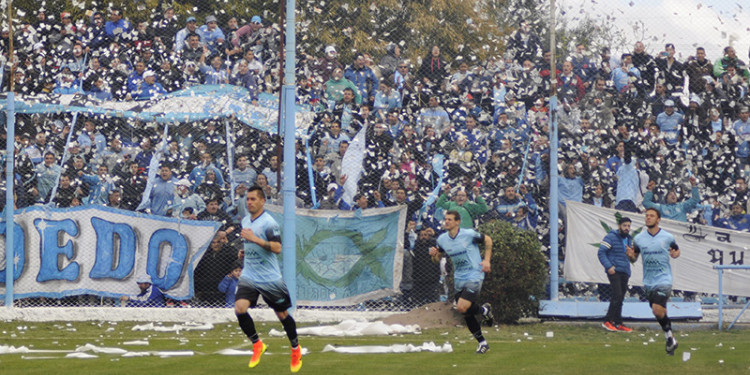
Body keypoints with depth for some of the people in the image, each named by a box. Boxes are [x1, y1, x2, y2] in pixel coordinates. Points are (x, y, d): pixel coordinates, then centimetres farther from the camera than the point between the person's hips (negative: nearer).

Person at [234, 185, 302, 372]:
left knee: (282, 314, 7)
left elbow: (277, 248, -25)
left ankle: (296, 349, 29)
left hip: (270, 278, -5)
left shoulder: (268, 222, -14)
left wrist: (255, 239, -31)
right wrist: (244, 250, 13)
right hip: (249, 277, 5)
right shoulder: (245, 220, 10)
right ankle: (257, 344, 3)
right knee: (240, 308, -16)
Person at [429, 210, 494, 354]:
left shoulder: (469, 234, -13)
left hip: (474, 277, -6)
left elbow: (487, 239, 2)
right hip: (459, 279, 6)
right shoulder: (442, 239, 1)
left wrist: (486, 260, -6)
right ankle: (482, 342, 22)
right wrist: (434, 254, -10)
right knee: (466, 315, 6)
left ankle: (483, 309, 9)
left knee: (462, 307, -22)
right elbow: (437, 259, 14)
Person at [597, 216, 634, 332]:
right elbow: (601, 253, -10)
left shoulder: (629, 239, 18)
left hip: (625, 271, 8)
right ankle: (607, 321, -11)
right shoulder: (611, 237, -6)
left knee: (620, 298, 8)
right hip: (614, 271, -8)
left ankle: (618, 323, 12)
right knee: (617, 295, -17)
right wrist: (609, 266, -19)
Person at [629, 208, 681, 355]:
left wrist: (675, 254, -10)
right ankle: (671, 340, 24)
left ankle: (670, 337, -4)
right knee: (661, 313, 10)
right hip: (648, 282, 4)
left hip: (664, 280, -4)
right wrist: (631, 256, -11)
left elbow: (677, 250, 14)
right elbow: (634, 259, 13)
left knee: (657, 310, -20)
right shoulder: (639, 238, 4)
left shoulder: (668, 237, -2)